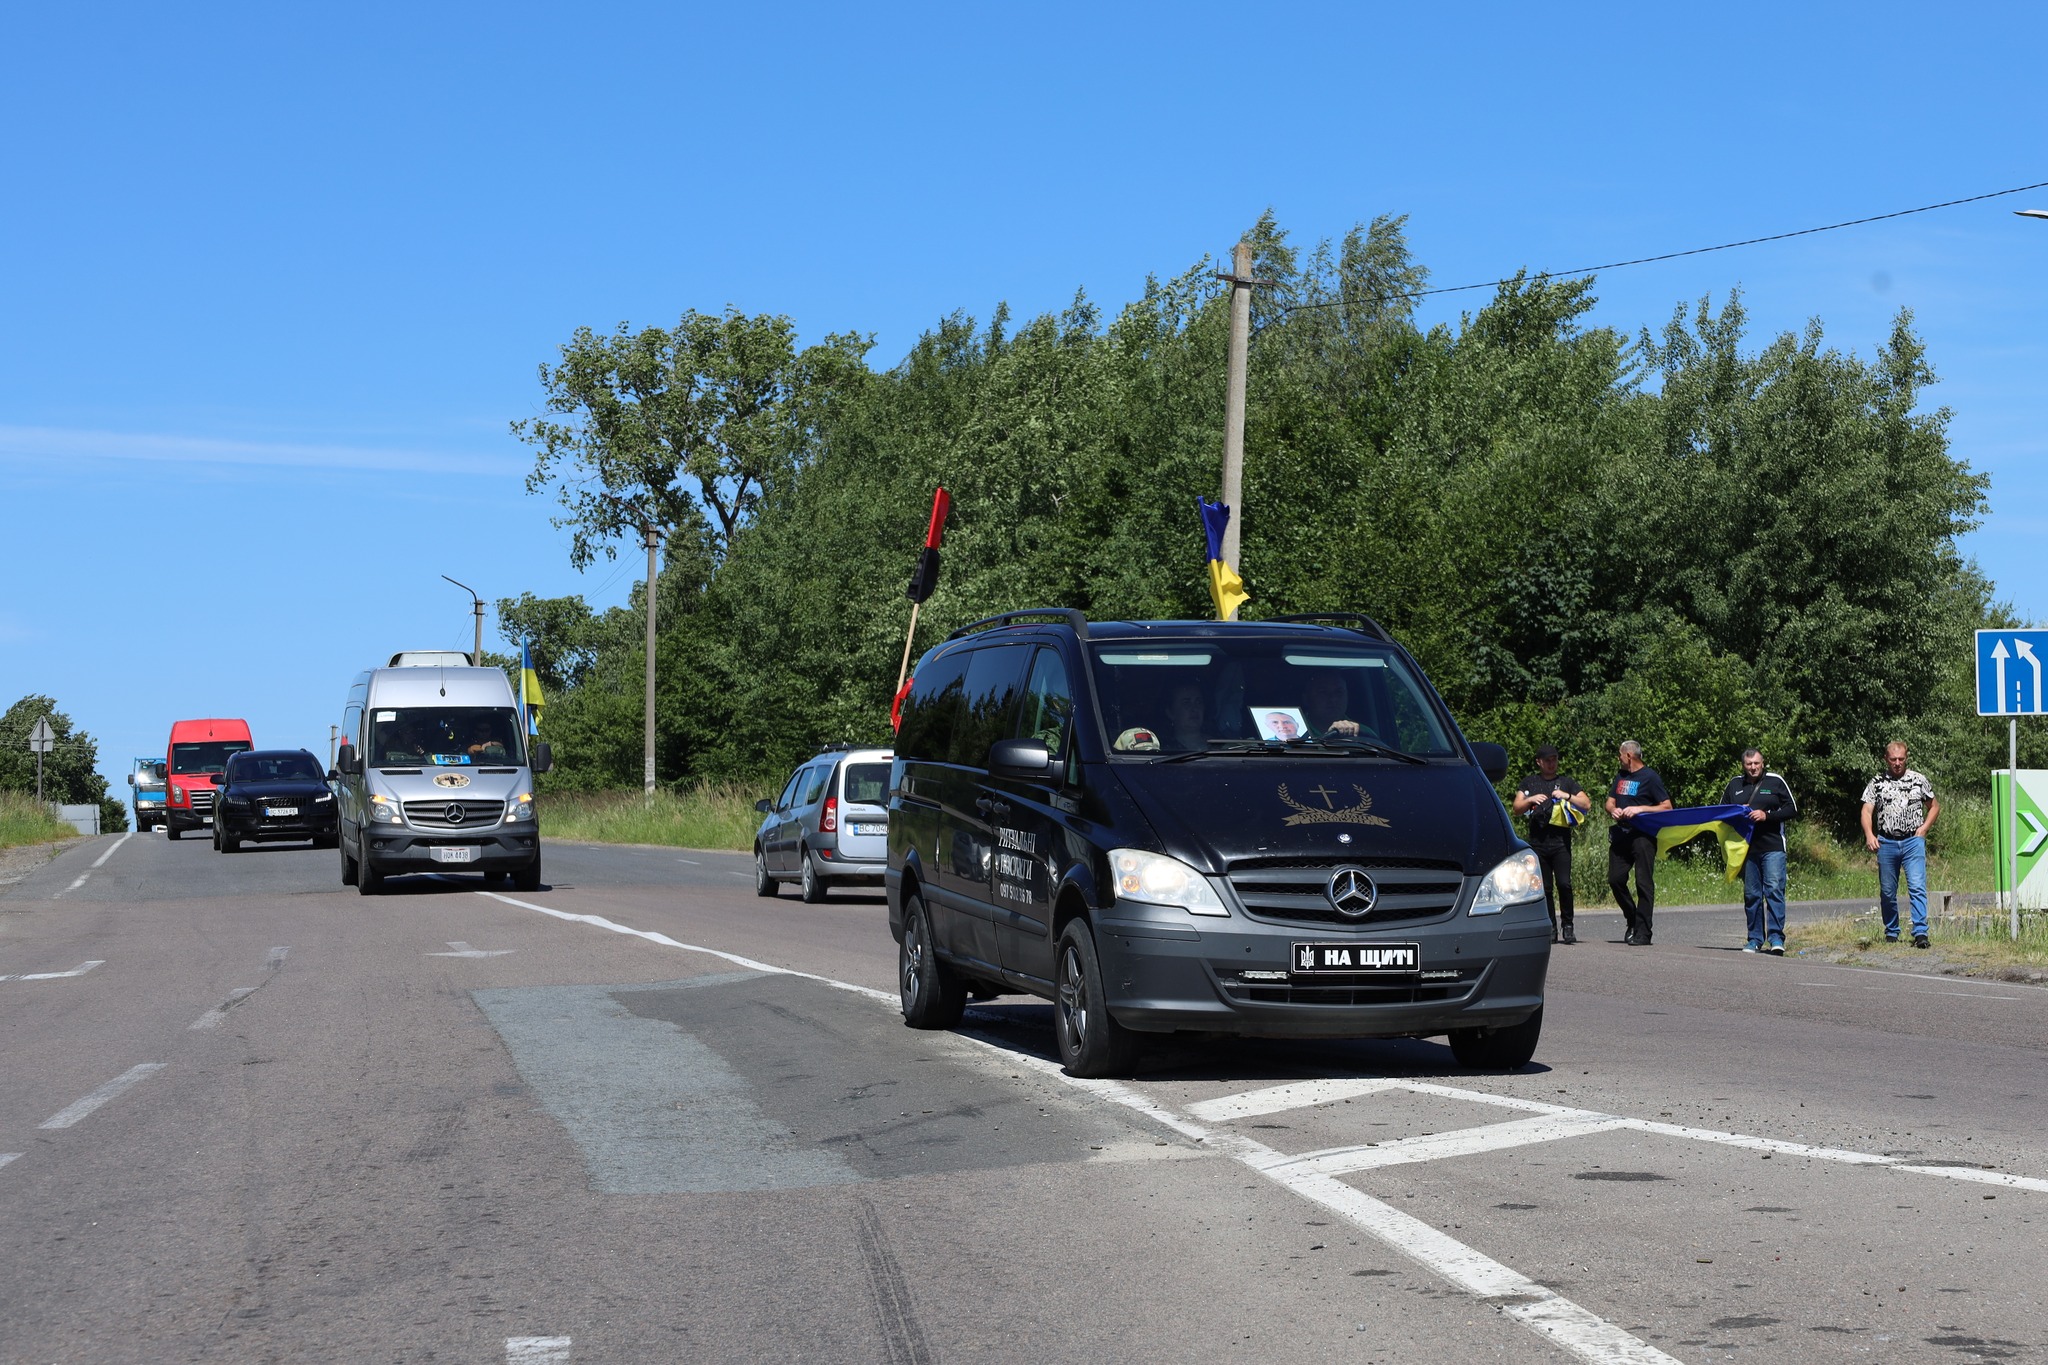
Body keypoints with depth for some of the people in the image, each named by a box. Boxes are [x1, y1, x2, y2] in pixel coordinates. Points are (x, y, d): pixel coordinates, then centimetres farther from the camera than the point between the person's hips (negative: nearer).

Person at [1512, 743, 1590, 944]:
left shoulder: (1566, 782, 14)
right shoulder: (1529, 782, 16)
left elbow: (1587, 805, 8)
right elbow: (1517, 809, 10)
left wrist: (1567, 796, -7)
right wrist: (1531, 800, -9)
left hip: (1560, 842, -1)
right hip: (1537, 842, 1)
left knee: (1564, 884, -14)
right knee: (1545, 887, 1)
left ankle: (1567, 926, -3)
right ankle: (1551, 928, 7)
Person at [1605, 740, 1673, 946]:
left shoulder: (1650, 777, -4)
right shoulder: (1620, 776, 18)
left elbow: (1667, 807, -8)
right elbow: (1610, 802, 22)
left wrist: (1640, 809, -17)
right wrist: (1613, 810, -2)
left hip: (1642, 835, -7)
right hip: (1621, 835, 7)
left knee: (1643, 882, -6)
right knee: (1615, 879, 4)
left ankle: (1642, 932, -6)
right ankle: (1632, 921, 22)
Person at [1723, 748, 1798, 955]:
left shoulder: (1775, 781, 3)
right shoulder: (1735, 784, 13)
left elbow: (1792, 809, 1)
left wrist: (1767, 815, -13)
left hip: (1773, 847, -4)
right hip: (1746, 847, 4)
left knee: (1774, 889, -11)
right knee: (1751, 894, 7)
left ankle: (1776, 938, -11)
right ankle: (1755, 939, 13)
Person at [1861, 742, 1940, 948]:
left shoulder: (1919, 780, 8)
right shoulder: (1877, 783, 8)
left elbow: (1934, 806, 18)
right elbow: (1867, 811, 2)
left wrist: (1925, 827, 1)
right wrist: (1869, 835, -16)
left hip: (1913, 841, -1)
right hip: (1886, 843, 1)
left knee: (1917, 887, -14)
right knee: (1887, 892, 7)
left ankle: (1920, 933, -19)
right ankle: (1891, 932, 21)